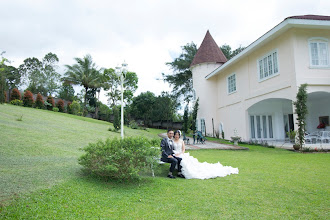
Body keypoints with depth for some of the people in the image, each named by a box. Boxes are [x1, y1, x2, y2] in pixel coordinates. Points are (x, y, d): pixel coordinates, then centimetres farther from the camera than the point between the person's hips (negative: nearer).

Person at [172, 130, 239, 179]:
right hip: (175, 155, -2)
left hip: (182, 154, 2)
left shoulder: (181, 141, 14)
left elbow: (183, 149, 9)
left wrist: (180, 153, -12)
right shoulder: (172, 141, 6)